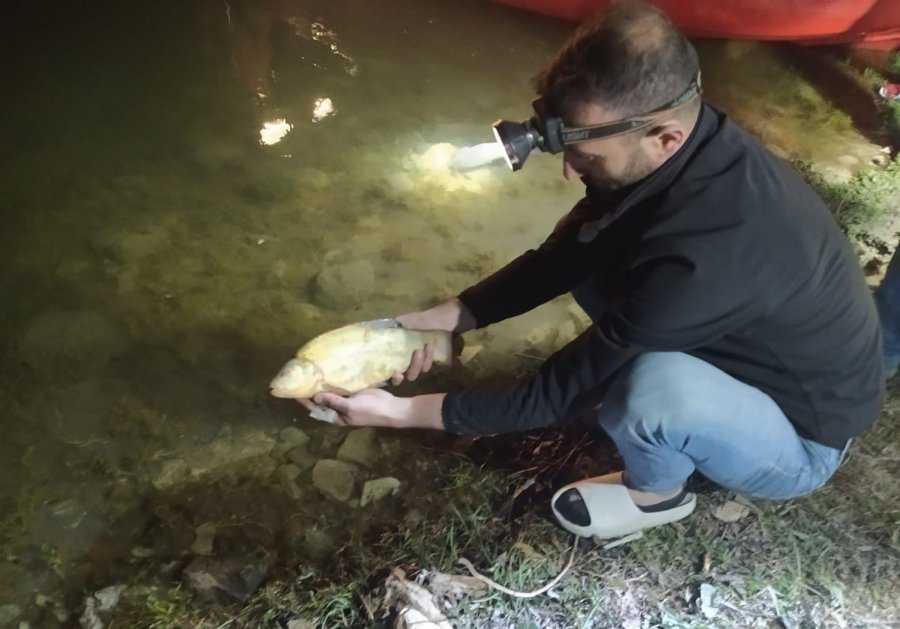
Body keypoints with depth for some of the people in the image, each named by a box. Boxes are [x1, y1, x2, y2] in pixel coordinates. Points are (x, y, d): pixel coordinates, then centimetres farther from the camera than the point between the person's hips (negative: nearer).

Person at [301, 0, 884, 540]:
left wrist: (403, 412, -24)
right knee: (593, 251, -3)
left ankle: (656, 492, -1)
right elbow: (563, 256, -5)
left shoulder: (704, 258, -41)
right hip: (743, 352, 7)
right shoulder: (684, 145, -16)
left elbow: (563, 389, -32)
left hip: (800, 438, -6)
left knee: (653, 384, -37)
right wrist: (447, 316, -13)